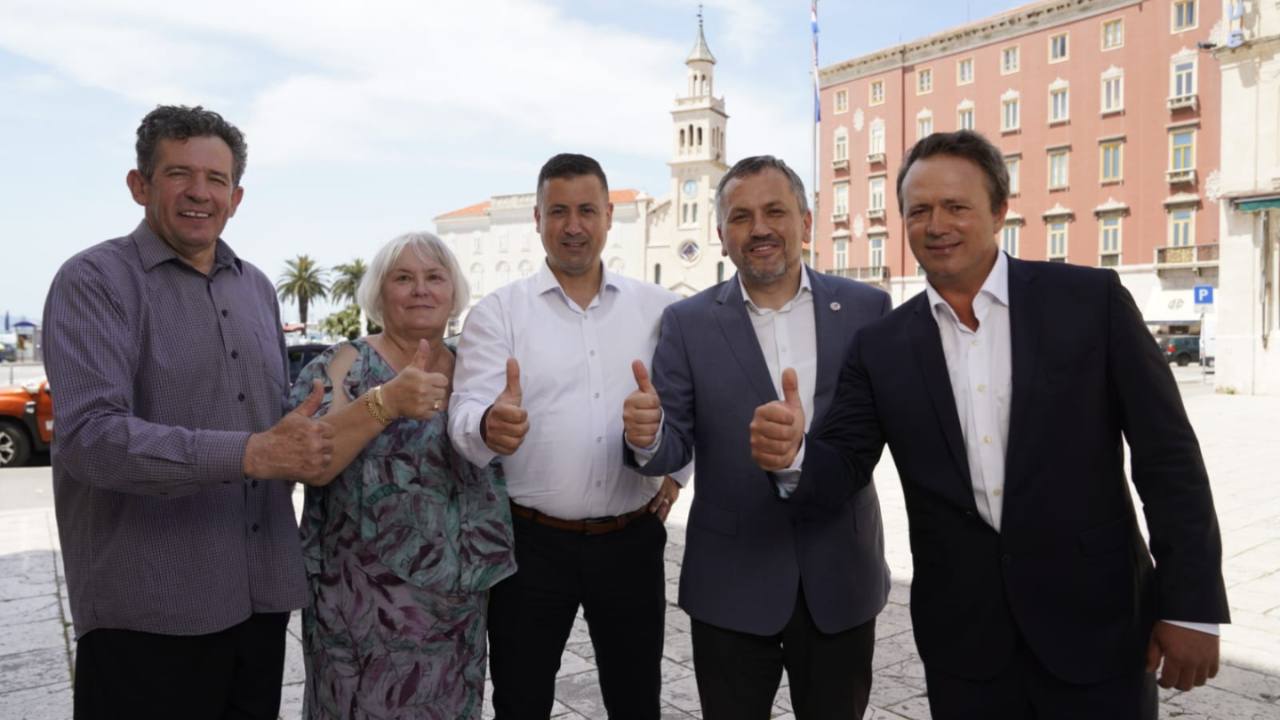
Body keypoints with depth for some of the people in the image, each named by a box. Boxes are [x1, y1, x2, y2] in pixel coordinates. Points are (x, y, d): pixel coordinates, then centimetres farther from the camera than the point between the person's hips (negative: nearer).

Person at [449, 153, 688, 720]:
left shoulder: (658, 308, 3)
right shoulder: (497, 311, -4)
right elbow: (465, 417, -13)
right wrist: (489, 428, -35)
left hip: (632, 540, 2)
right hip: (531, 542, -1)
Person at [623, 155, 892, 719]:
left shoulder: (866, 309, -2)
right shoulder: (688, 323, -3)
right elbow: (672, 448, -5)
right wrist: (647, 435, -28)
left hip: (842, 577, 1)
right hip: (731, 583, -1)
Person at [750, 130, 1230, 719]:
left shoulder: (1091, 299, -6)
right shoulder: (881, 346, 1)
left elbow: (1166, 455, -4)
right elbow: (844, 465, -1)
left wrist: (1193, 605, -6)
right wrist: (794, 453, -24)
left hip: (1095, 619, -2)